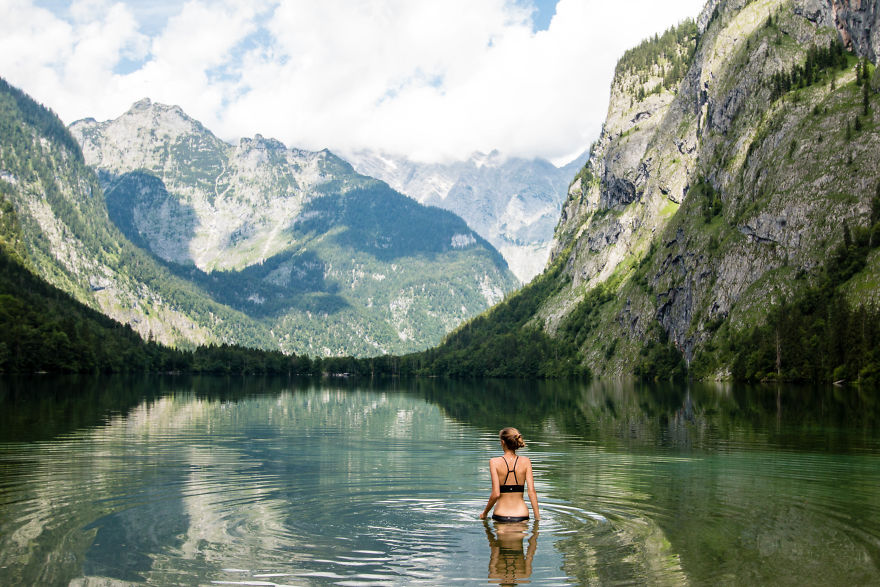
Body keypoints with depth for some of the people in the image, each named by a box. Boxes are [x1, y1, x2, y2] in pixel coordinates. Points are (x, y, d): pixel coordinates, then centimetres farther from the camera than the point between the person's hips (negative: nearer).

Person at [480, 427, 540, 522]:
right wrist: (537, 517, 0)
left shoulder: (495, 462, -7)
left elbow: (496, 494, -13)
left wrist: (485, 513, 2)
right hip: (521, 516, 1)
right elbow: (532, 492, -6)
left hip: (500, 516, -1)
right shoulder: (525, 461, -1)